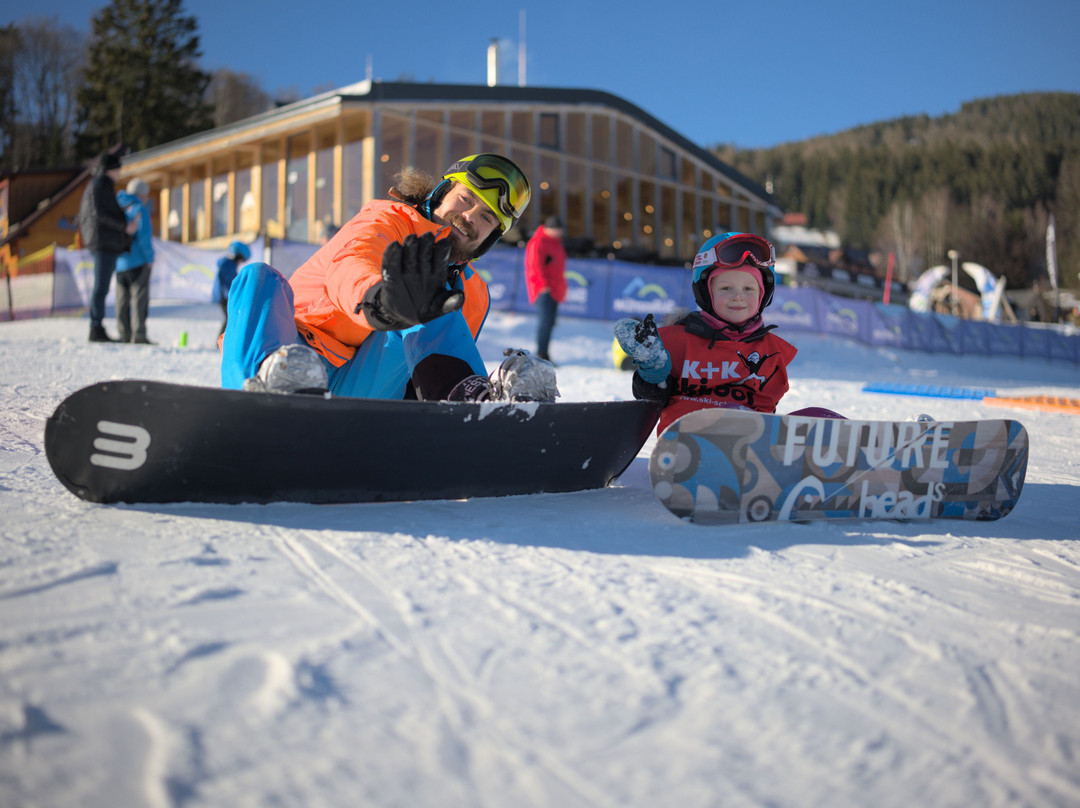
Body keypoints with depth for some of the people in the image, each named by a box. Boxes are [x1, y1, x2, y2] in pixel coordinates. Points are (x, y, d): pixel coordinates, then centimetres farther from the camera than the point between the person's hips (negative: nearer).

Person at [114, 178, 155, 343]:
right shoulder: (139, 209, -8)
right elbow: (144, 236, -16)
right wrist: (150, 258, -6)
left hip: (119, 263, 7)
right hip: (138, 262, -7)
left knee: (122, 299, 8)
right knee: (140, 297, -5)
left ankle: (124, 334, 7)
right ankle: (138, 335, -10)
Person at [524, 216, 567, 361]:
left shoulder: (556, 242, 20)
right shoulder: (537, 243, -10)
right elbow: (535, 266, -15)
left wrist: (561, 286, 25)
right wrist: (543, 285, -20)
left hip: (554, 290, 9)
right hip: (543, 289, -9)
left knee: (549, 322, 8)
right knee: (545, 320, -15)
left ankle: (543, 352, 12)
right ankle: (541, 353, -14)